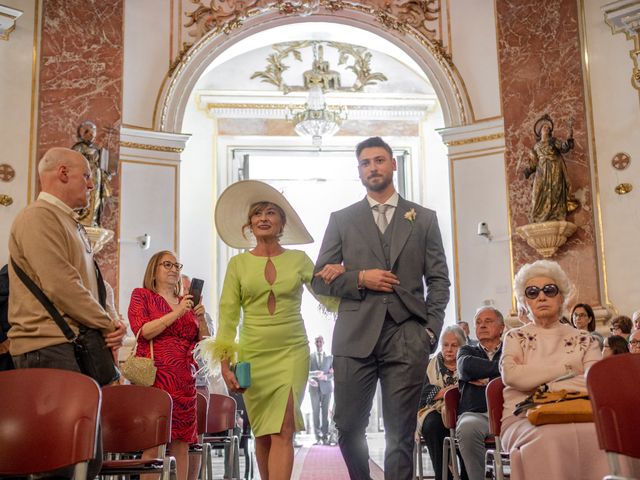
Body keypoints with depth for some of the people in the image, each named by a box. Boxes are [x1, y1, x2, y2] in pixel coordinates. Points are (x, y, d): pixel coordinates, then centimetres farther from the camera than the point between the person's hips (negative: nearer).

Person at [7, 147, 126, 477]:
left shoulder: (71, 224, 24)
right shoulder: (38, 217, -7)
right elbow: (61, 286, -18)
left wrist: (108, 326, 6)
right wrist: (107, 324, -8)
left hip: (79, 347, 10)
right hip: (50, 349, -10)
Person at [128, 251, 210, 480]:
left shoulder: (186, 301, 18)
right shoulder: (141, 295, 7)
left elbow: (203, 341, 16)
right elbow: (143, 331, -8)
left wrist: (200, 319, -2)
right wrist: (177, 313, -12)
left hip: (184, 379, 5)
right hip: (153, 377, -4)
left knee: (182, 445, 3)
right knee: (152, 444, -10)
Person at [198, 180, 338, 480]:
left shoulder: (299, 260, 3)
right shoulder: (238, 264, 4)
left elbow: (328, 298, -2)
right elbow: (228, 315, 1)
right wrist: (225, 363, -7)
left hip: (292, 352, -1)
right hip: (253, 355, 2)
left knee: (282, 433, -11)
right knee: (262, 435, 10)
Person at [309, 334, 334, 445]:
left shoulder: (330, 357, 10)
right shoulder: (309, 357, 10)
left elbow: (333, 373, 7)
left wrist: (325, 376, -13)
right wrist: (310, 378, -17)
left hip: (326, 387, 0)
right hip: (314, 388, 0)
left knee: (325, 413, -1)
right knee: (316, 412, -3)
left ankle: (325, 437, 1)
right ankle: (318, 438, -3)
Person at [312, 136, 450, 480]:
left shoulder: (424, 219, 13)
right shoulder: (341, 220, 12)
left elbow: (438, 280, 10)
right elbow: (320, 280, 9)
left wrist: (431, 330, -1)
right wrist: (359, 279, -7)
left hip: (407, 338, 0)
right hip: (356, 336, 1)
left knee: (401, 434, 1)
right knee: (348, 427, 5)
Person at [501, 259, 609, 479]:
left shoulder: (584, 341, 17)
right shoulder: (516, 337, 15)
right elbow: (510, 375, -6)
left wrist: (544, 388, -10)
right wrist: (566, 369, -5)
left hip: (574, 415, 2)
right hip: (524, 416, -1)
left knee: (600, 434, -34)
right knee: (548, 439, -37)